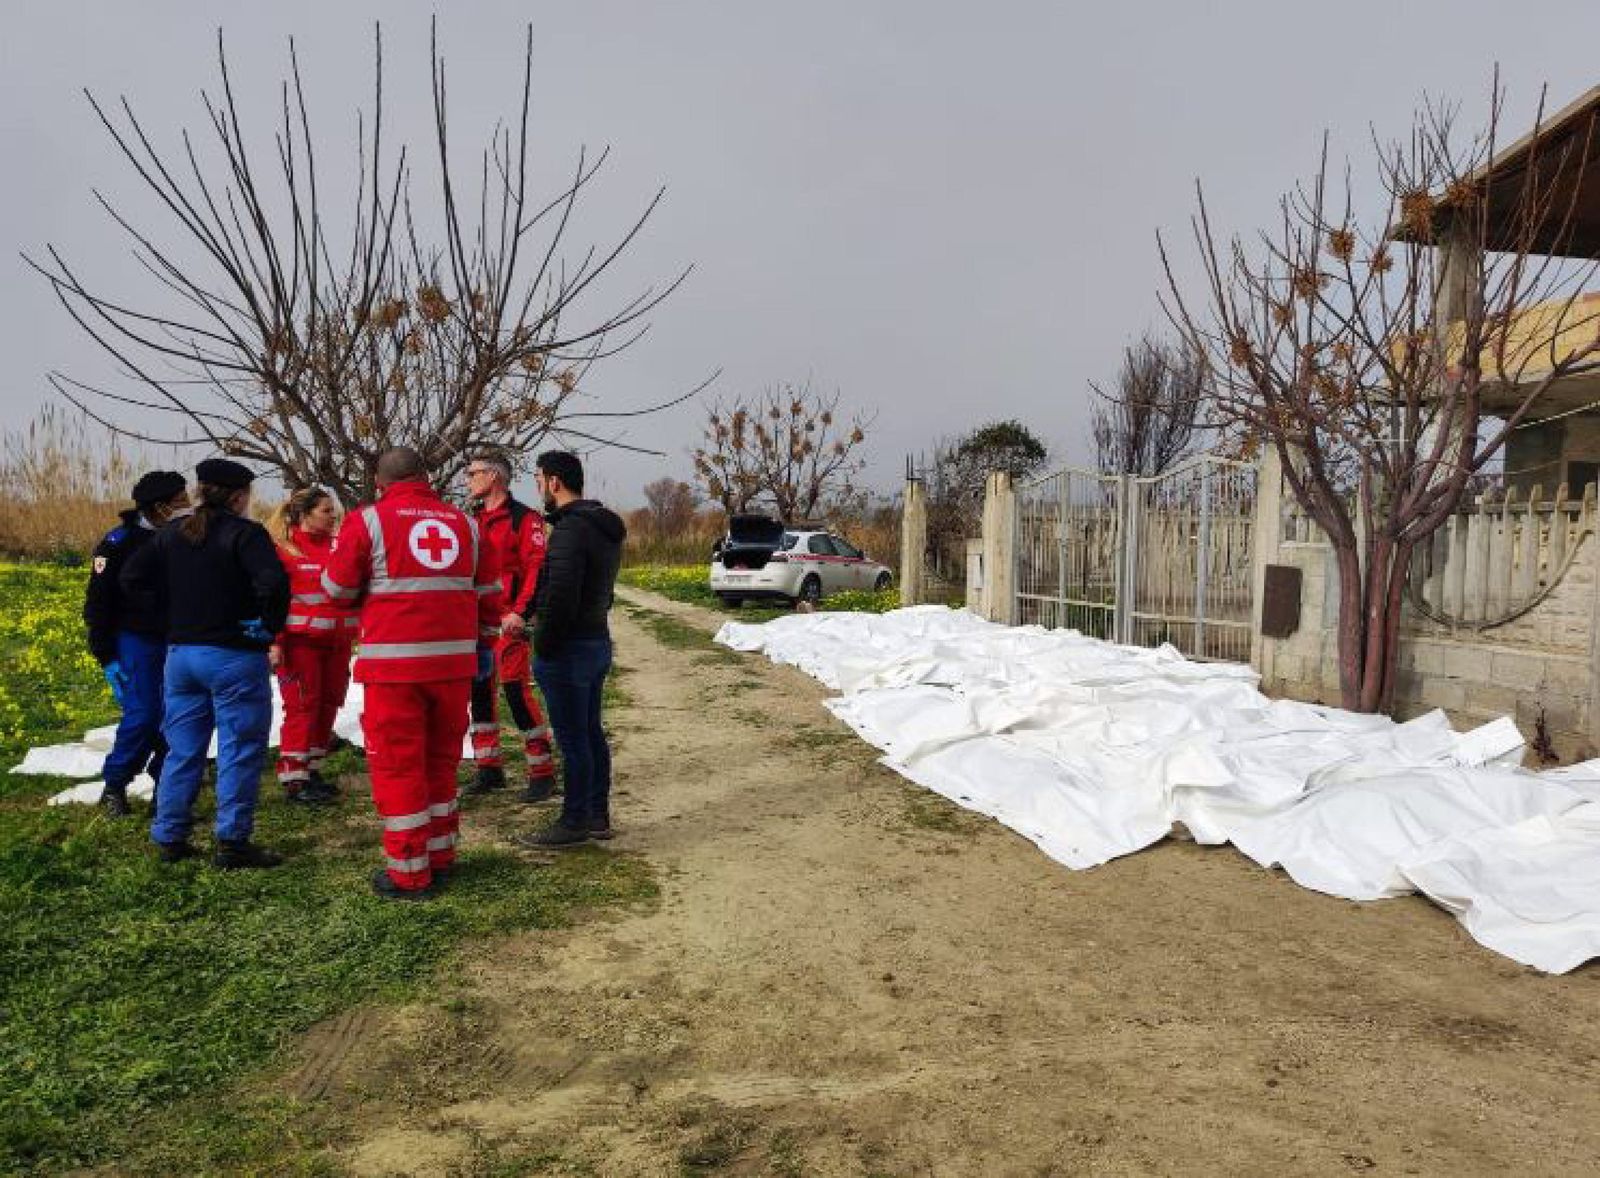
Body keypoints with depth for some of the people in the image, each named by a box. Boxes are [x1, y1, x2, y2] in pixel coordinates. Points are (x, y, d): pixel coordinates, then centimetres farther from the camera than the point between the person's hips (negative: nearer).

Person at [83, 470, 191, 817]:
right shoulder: (120, 543, -8)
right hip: (137, 642, -4)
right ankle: (114, 787, 11)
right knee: (142, 716, -8)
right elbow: (98, 603, -6)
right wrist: (107, 657, -9)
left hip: (176, 642, 4)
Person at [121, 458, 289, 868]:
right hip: (234, 657, -7)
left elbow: (132, 578, 11)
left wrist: (175, 612, 14)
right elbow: (273, 583, -27)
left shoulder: (171, 534, 9)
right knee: (240, 750, 1)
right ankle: (232, 842, 4)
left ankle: (170, 838, 21)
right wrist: (269, 627, -13)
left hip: (180, 653, 7)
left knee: (182, 749, 15)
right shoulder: (245, 533, -13)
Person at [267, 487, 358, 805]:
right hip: (300, 643, -6)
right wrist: (274, 641, -17)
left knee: (328, 705, 10)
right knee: (302, 707, -3)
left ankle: (312, 770, 22)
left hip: (337, 642, 6)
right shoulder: (284, 548, -6)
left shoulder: (338, 545, 11)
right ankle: (293, 779, 5)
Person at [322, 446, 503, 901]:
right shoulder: (465, 523, 9)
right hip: (455, 661, 4)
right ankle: (441, 855, 28)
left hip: (395, 663, -4)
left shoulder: (367, 521, -2)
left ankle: (409, 874, 10)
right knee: (441, 759, 18)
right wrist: (485, 646, 23)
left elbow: (337, 588, 3)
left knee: (397, 764, 5)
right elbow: (489, 593, 14)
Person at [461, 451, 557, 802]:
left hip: (508, 621, -8)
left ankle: (543, 774, 0)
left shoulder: (524, 518, -7)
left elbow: (537, 569, -15)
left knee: (518, 692, -9)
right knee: (480, 692, 12)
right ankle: (489, 769, 24)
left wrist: (520, 611, -24)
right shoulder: (474, 520, 17)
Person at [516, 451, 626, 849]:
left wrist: (543, 647, -14)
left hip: (568, 650, -10)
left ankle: (575, 822, 9)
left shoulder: (571, 529, -20)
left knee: (572, 739, 0)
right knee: (591, 732, 16)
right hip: (598, 640, 10)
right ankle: (598, 815, 25)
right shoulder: (606, 528, 13)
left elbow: (560, 597, -24)